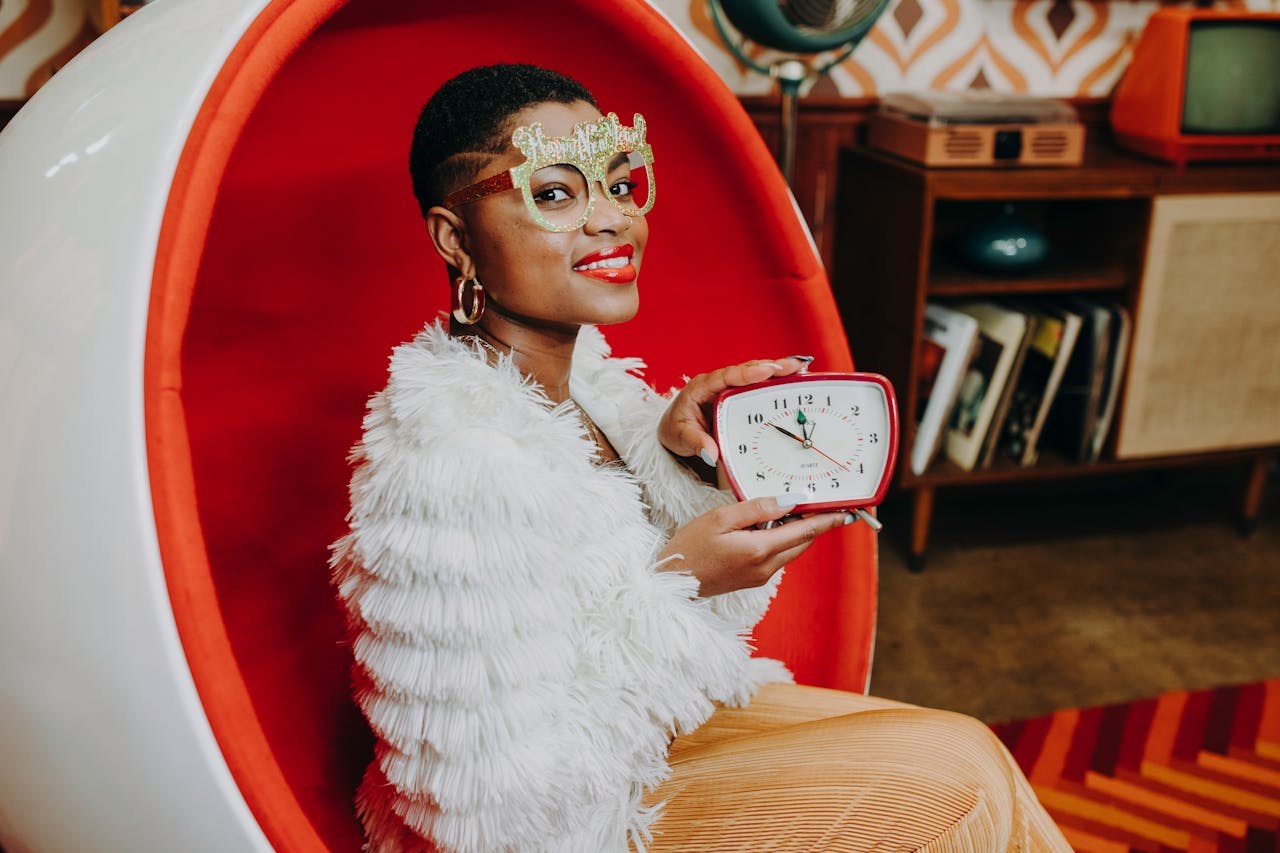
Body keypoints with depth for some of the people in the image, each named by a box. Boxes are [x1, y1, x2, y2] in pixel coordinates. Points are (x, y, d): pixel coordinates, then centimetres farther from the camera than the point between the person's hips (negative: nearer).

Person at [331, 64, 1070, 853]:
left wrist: (679, 457, -13)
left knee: (959, 753, 2)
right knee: (956, 778, -9)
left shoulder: (582, 370, -4)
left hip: (652, 724, 7)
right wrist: (678, 585, -28)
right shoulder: (452, 464, -30)